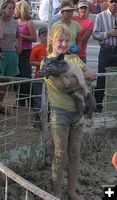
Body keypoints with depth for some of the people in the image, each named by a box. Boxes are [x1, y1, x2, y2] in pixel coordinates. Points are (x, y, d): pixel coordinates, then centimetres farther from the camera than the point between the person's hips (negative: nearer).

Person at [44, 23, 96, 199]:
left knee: (75, 154, 12)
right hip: (60, 113, -4)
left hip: (77, 112, 5)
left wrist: (82, 73, -22)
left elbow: (91, 75, -3)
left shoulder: (74, 58, 9)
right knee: (60, 154, 3)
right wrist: (81, 75, -14)